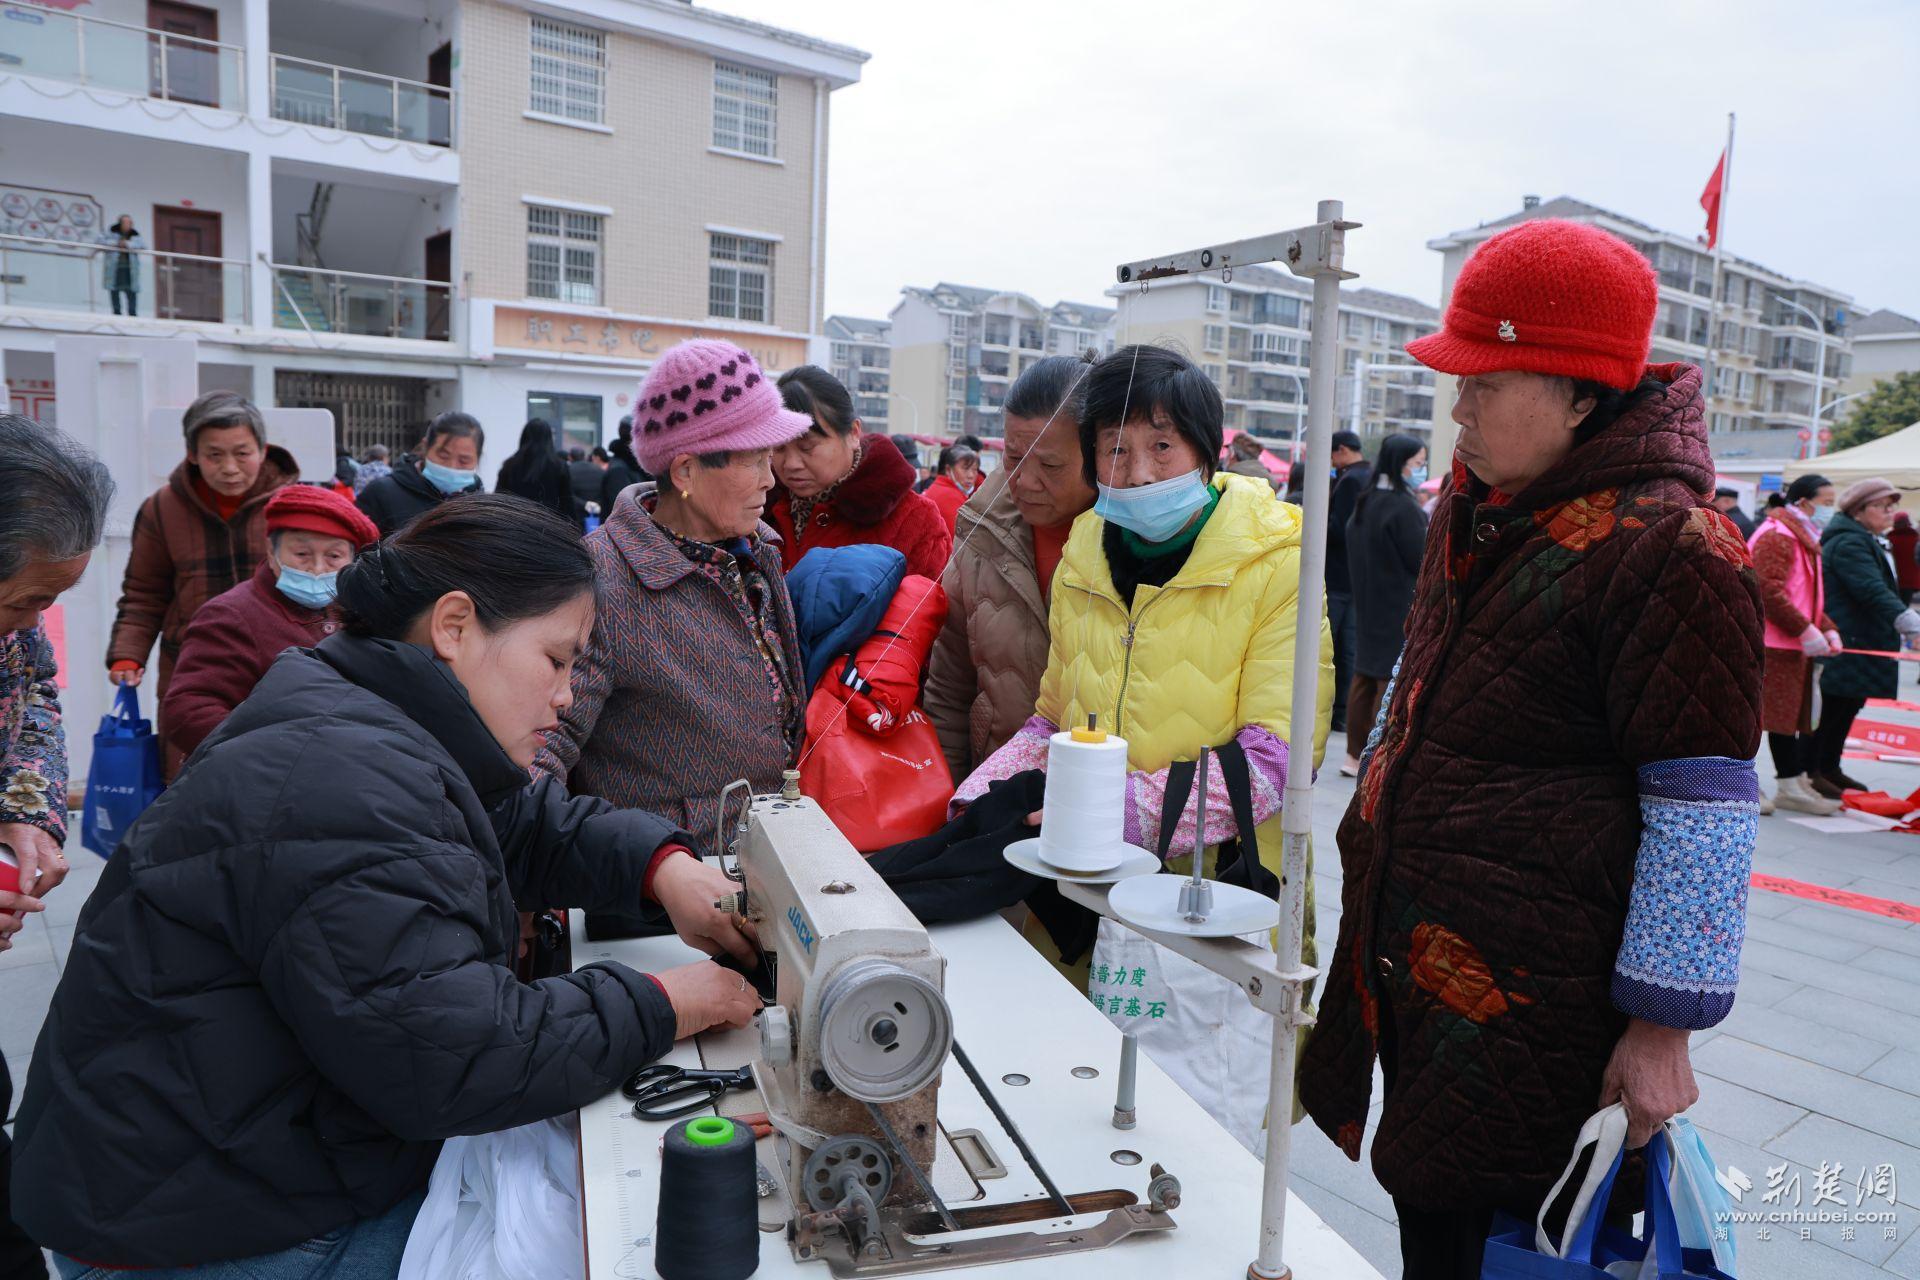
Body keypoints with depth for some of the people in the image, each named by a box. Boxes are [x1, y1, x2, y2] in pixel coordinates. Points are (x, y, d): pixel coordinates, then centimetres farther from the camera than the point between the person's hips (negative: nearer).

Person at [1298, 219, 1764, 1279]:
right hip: (1408, 955, 8)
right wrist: (1373, 824, 25)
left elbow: (1704, 807, -17)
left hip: (1527, 992, -8)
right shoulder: (1476, 503, 9)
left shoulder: (1665, 548, -18)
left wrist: (1662, 1022, -14)